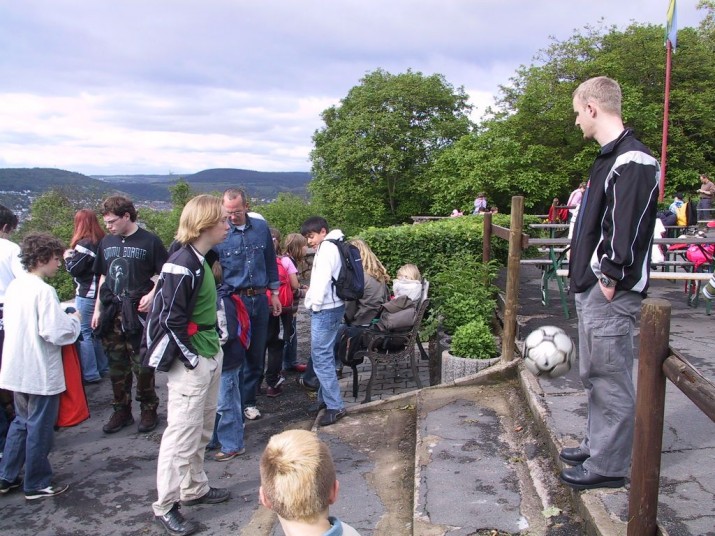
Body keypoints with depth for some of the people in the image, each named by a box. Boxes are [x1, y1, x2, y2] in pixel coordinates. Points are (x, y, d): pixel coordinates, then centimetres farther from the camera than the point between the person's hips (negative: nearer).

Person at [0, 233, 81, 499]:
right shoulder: (44, 291, -20)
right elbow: (55, 333, -25)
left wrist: (63, 316, 12)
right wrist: (74, 320, -7)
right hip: (41, 372, -8)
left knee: (21, 422, 22)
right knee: (40, 429, 6)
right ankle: (37, 484, 18)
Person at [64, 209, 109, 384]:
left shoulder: (84, 244, -16)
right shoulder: (102, 241, 7)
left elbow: (74, 269, -13)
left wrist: (68, 257, 4)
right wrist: (74, 256, 13)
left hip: (86, 294, -8)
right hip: (99, 292, 8)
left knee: (84, 333, -2)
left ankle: (90, 374, 1)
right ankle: (103, 368, 25)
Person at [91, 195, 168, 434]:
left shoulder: (149, 241, -5)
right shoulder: (107, 242, 11)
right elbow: (103, 277, 18)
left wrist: (151, 294, -18)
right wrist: (98, 309, 15)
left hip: (138, 313, -5)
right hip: (111, 313, 5)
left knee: (142, 365, 1)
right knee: (116, 366, 12)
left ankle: (148, 409, 18)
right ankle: (121, 411, 24)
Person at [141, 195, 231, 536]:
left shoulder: (201, 260, 9)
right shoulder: (182, 265, -20)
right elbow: (171, 320, -20)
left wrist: (215, 348, 14)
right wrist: (192, 360, -14)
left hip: (211, 357, 9)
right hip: (190, 363, -9)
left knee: (202, 430, 18)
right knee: (181, 433, -1)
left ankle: (195, 489, 33)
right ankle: (165, 507, 13)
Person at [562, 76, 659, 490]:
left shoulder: (633, 161, -17)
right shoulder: (610, 157, 15)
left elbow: (628, 228, -23)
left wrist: (610, 278, -19)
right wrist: (587, 276, 15)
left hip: (612, 294, -10)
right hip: (592, 288, 10)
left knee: (611, 379, 1)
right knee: (594, 374, 20)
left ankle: (609, 466, 14)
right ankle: (597, 446, 34)